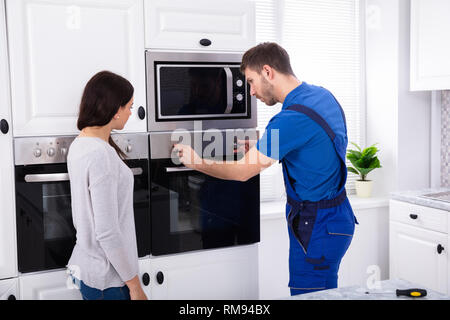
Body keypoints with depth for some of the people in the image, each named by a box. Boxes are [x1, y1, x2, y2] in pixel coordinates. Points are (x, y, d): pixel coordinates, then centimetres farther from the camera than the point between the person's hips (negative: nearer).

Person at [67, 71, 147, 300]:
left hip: (84, 264, 9)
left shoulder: (79, 145, 6)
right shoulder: (100, 155, -24)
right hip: (106, 280, -9)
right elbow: (108, 233, -24)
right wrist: (134, 285, -15)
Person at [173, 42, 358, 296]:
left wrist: (197, 163, -2)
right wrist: (260, 149, 13)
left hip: (317, 227, -9)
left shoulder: (293, 118, -24)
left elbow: (242, 172, -17)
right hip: (337, 215, 10)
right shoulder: (322, 95, 5)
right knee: (322, 294, 17)